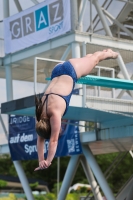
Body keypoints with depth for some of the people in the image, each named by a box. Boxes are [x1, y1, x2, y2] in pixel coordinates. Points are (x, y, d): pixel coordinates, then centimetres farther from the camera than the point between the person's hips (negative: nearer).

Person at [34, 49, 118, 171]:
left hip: (70, 70, -4)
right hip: (57, 72, 4)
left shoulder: (55, 112, -34)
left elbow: (54, 140, -33)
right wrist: (41, 161, -22)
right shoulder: (40, 113, -19)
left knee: (95, 59, 24)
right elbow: (40, 139, -14)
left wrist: (48, 161, -34)